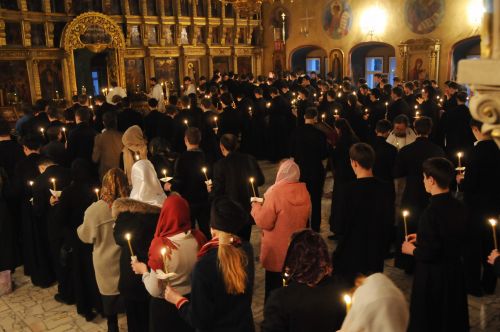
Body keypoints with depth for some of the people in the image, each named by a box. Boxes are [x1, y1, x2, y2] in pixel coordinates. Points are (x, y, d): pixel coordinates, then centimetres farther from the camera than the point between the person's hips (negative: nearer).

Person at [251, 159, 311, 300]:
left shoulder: (276, 193, -22)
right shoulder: (304, 192, -3)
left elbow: (264, 222, -19)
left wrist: (256, 205, -2)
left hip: (277, 251, -6)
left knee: (274, 286, 10)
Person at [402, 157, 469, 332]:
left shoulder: (432, 211, -26)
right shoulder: (458, 206, -3)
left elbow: (429, 253, -24)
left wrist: (411, 250, -5)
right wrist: (422, 239, 13)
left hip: (433, 276, -7)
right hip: (455, 271, 7)